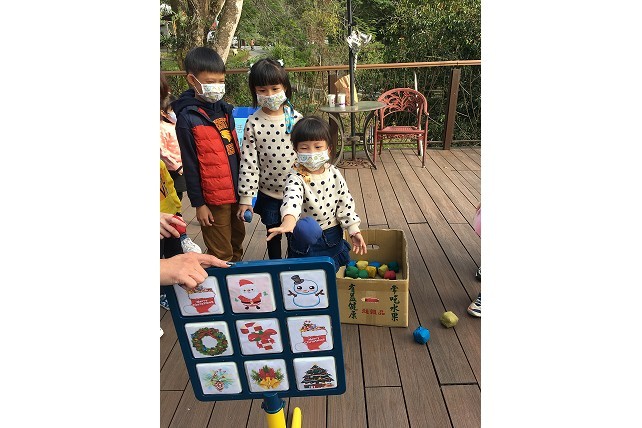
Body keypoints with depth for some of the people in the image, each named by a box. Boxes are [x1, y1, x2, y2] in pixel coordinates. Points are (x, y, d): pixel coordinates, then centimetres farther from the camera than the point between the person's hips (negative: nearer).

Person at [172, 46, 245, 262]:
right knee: (221, 254, 6)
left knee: (237, 242, 22)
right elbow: (189, 165, -11)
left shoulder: (224, 109, 7)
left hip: (236, 191, 7)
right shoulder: (187, 118, -12)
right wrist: (198, 203, -9)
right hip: (214, 197, -6)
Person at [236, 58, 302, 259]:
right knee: (273, 235, 17)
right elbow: (248, 161, -9)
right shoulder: (253, 123, -9)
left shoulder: (296, 118, -5)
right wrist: (245, 198, -10)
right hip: (268, 192, 0)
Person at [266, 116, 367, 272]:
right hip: (306, 240, -3)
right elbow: (292, 198, -43)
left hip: (333, 234, 3)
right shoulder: (296, 177, -22)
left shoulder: (334, 174, -8)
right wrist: (289, 219, -63)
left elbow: (345, 203, 0)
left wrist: (354, 231, -1)